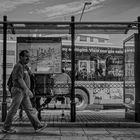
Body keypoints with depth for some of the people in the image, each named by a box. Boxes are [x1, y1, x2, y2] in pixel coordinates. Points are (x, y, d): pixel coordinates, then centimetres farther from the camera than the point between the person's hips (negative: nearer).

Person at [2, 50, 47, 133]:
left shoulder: (23, 66, 17)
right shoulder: (18, 66, -14)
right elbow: (20, 79, -21)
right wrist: (27, 90, -23)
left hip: (23, 92, 10)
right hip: (18, 91, -10)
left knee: (29, 109, 5)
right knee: (13, 110, -1)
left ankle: (37, 126, 5)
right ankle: (6, 128, 11)